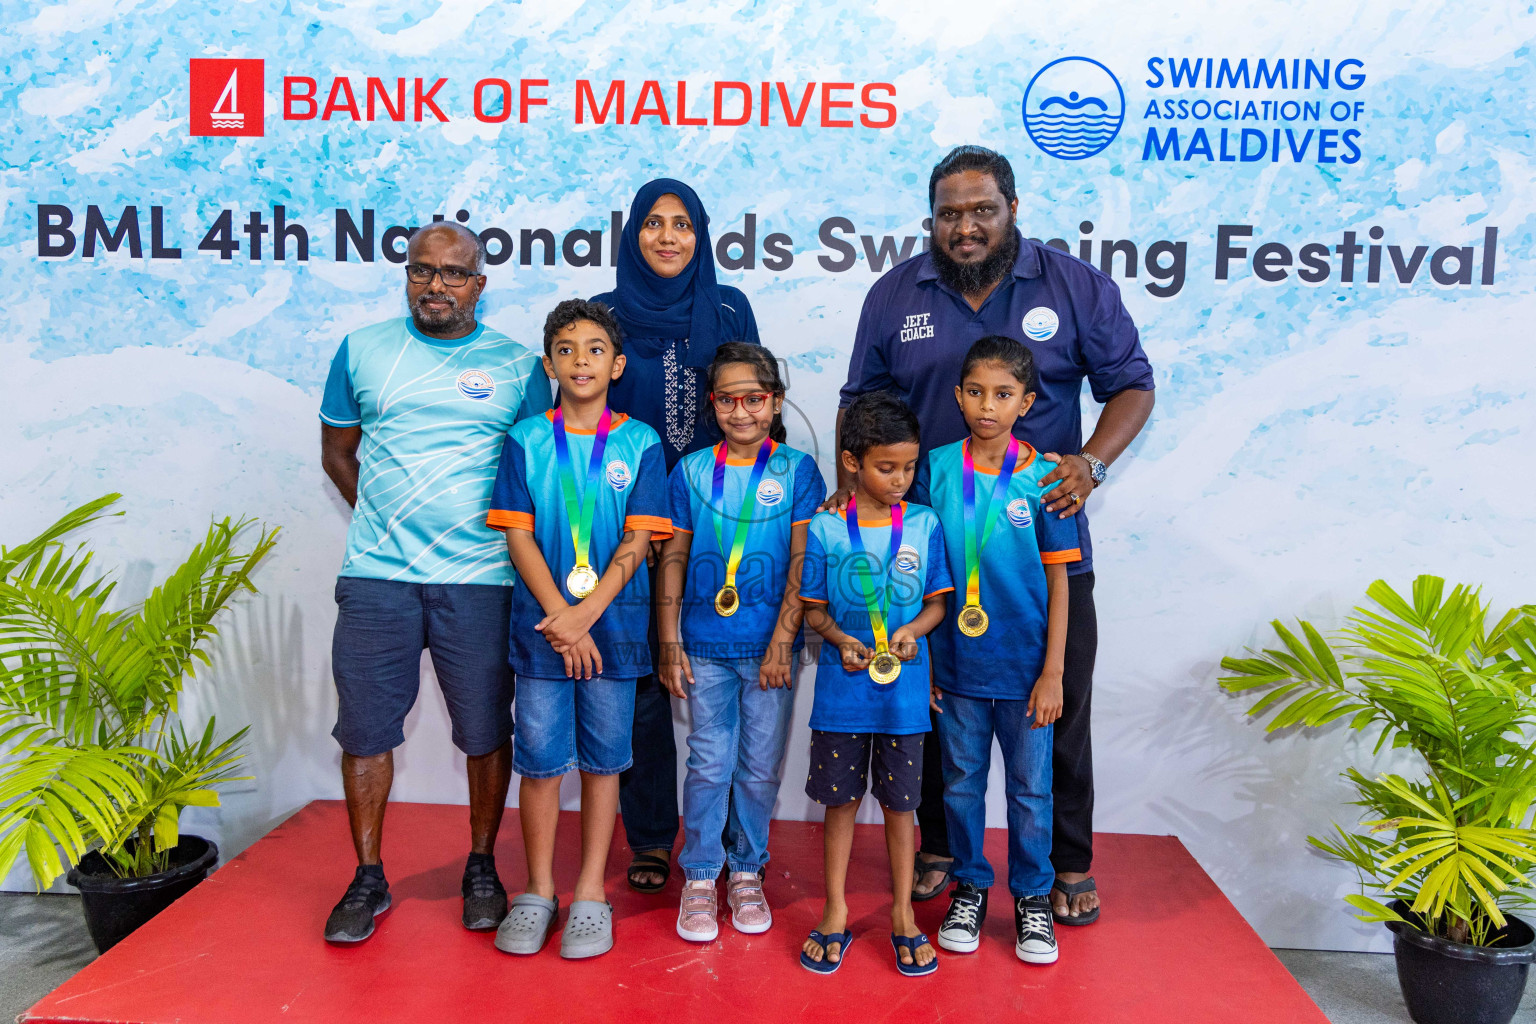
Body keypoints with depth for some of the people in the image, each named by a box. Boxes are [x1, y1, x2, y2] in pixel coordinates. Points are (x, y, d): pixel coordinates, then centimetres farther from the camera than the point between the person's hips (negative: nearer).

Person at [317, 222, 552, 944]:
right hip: (376, 576, 1)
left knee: (486, 731, 6)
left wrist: (500, 533, 2)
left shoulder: (517, 366, 5)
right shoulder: (362, 351, 9)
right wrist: (384, 521, 8)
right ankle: (368, 879, 22)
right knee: (365, 729, 5)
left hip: (479, 579, -1)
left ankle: (481, 868, 25)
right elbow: (336, 452, 16)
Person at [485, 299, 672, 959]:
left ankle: (590, 894, 20)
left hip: (613, 623, 0)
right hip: (541, 622, 1)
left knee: (602, 758, 7)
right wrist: (559, 619, -11)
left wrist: (584, 615, -14)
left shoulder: (640, 443, 1)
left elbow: (638, 540, -4)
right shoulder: (526, 440, 4)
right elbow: (518, 536, -1)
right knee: (539, 757, 5)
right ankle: (538, 892, 21)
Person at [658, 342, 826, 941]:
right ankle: (699, 878, 19)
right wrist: (670, 641, 2)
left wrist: (782, 639, -10)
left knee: (761, 767, 8)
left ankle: (747, 873, 26)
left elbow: (803, 561, -4)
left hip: (770, 645, 0)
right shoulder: (692, 471, 3)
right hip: (706, 645, 1)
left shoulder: (796, 470, -1)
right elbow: (674, 557, 6)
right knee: (709, 764, 4)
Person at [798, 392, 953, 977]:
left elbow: (937, 601, 6)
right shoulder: (824, 529, -4)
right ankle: (836, 912, 26)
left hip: (904, 688, 1)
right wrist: (840, 639, -16)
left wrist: (913, 630, -13)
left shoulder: (924, 525, 0)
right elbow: (812, 608, 2)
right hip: (842, 687, -1)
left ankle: (903, 914, 26)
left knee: (899, 801, 10)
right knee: (842, 798, 10)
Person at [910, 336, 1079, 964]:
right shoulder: (936, 468, -2)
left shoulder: (1043, 477, -6)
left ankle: (1032, 897, 28)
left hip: (1024, 667, -1)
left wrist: (1053, 671, -5)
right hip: (955, 662, 1)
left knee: (1030, 787, 10)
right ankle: (969, 888, 31)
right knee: (962, 781, 14)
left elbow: (1057, 579, -2)